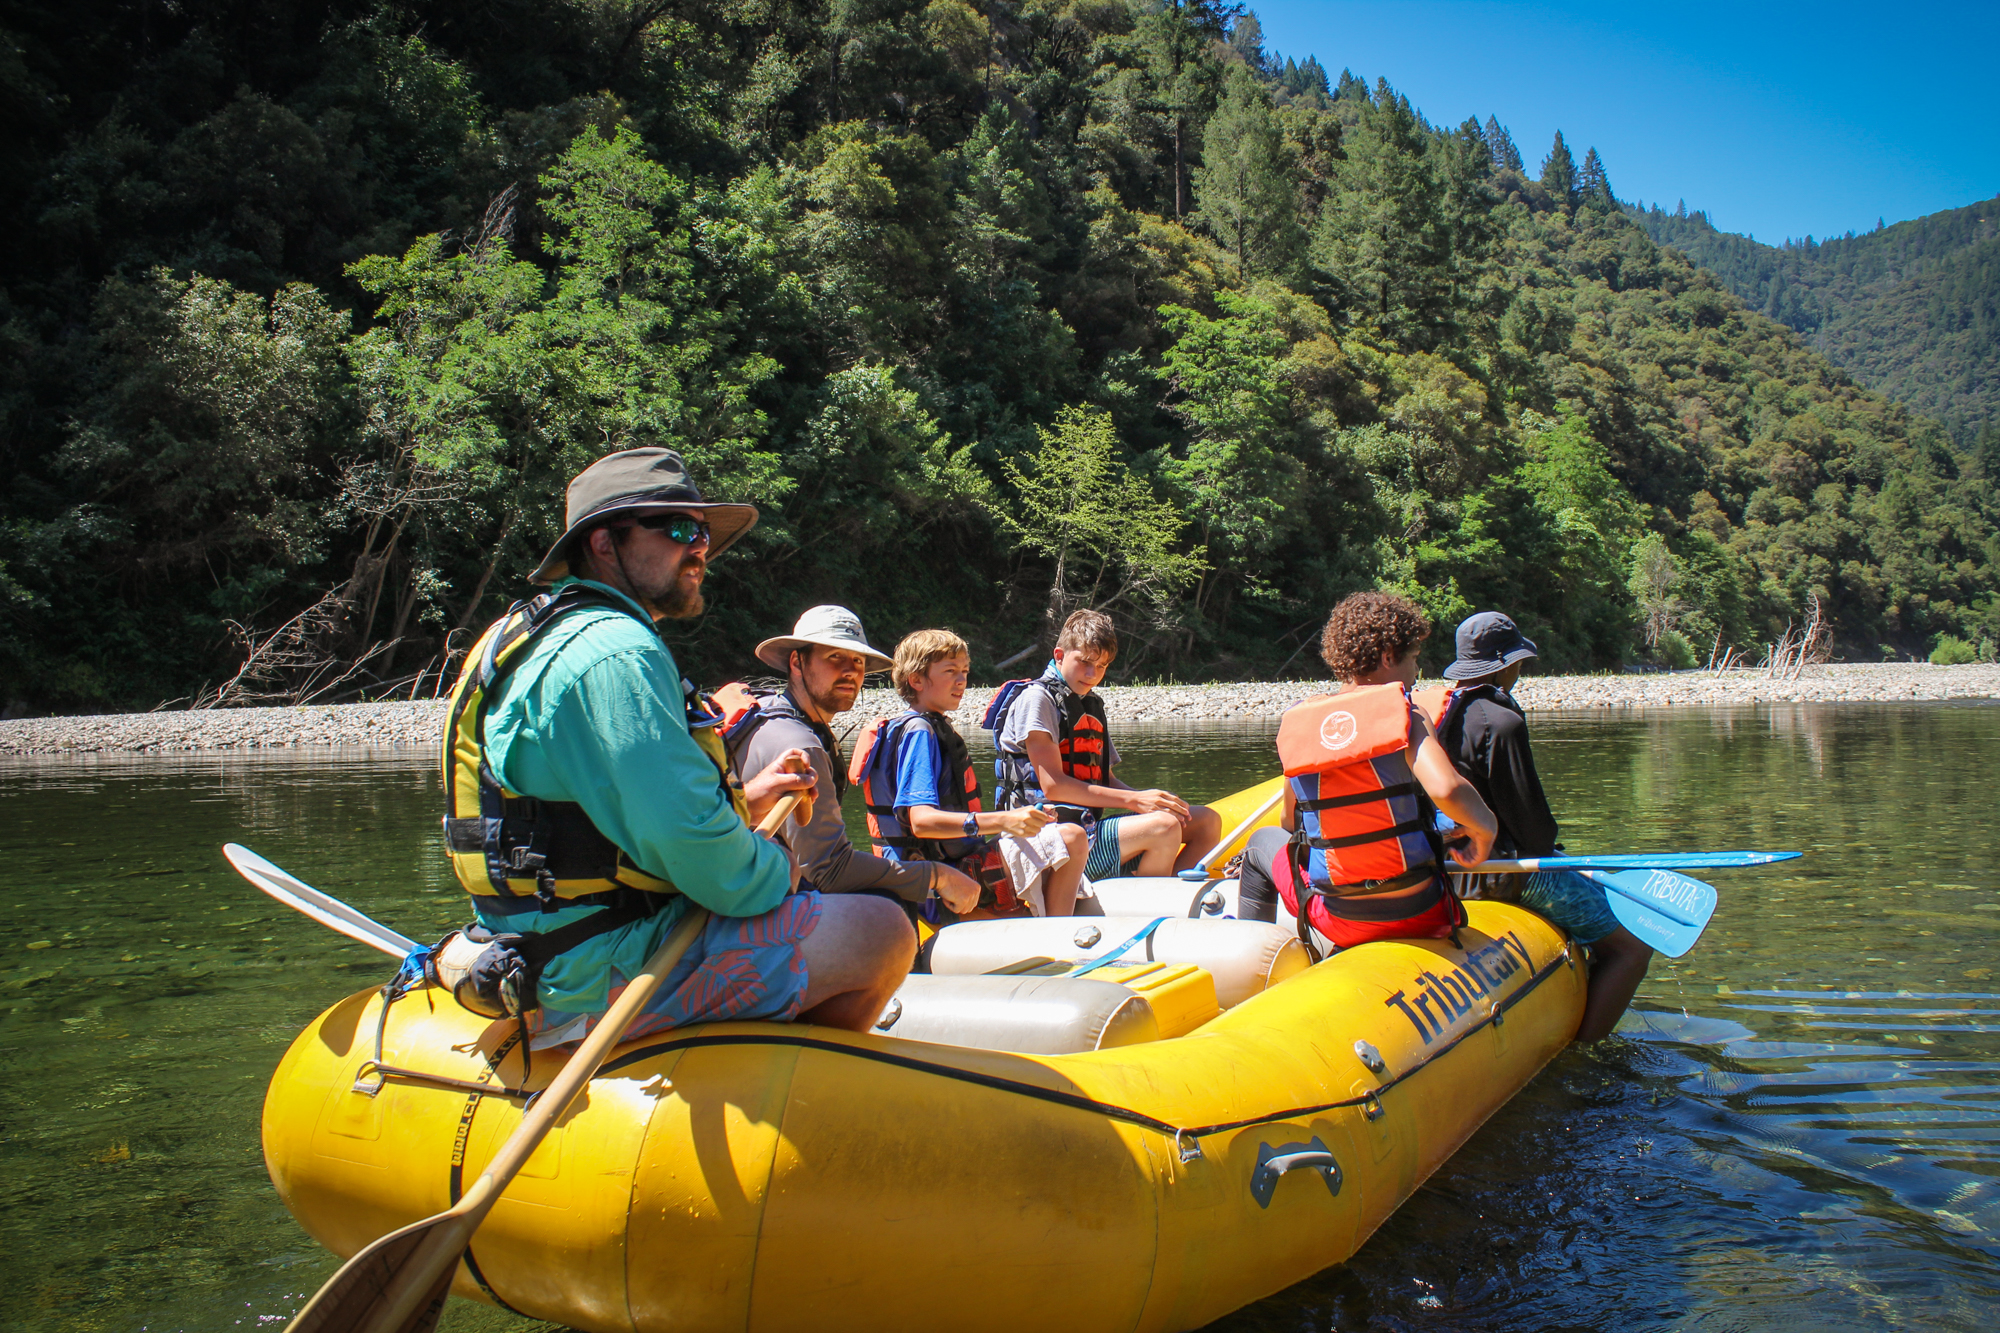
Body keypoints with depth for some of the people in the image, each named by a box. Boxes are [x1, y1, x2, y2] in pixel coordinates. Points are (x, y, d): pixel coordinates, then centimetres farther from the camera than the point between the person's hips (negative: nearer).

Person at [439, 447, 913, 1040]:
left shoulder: (543, 639, 18)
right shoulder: (617, 654, -18)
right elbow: (687, 837, -26)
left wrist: (742, 801, 14)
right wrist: (777, 875, -6)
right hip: (607, 976, -11)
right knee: (883, 930, -13)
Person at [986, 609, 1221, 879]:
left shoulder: (1092, 705, 20)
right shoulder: (1036, 697, -7)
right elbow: (1053, 785, -16)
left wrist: (1152, 800, -3)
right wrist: (1133, 800, -18)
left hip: (1090, 826, 9)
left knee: (1205, 820, 1)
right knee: (1163, 828, -27)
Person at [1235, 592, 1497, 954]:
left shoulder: (1295, 723, 0)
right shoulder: (1403, 716, -10)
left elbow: (1291, 825, 7)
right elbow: (1446, 789, -27)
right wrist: (1484, 827, -7)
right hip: (1420, 916, -2)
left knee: (1263, 844, 32)